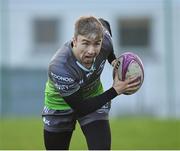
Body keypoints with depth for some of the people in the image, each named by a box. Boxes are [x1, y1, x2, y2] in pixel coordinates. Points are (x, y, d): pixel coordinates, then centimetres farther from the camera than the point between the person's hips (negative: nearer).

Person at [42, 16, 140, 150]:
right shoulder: (59, 68, -41)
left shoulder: (104, 40, -28)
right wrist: (115, 91, -31)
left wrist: (113, 60, -4)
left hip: (93, 98, 3)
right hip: (61, 103, -3)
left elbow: (104, 24, 1)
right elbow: (80, 108, -32)